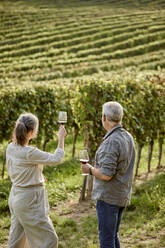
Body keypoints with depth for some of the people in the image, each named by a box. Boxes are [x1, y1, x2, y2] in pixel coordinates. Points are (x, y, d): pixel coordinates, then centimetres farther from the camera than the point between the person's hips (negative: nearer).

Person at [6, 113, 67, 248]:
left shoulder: (10, 148, 0)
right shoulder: (29, 153, -26)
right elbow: (56, 159, -16)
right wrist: (61, 137, -5)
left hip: (15, 196, 9)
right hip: (30, 200, -9)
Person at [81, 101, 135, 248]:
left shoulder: (111, 142, -22)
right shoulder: (128, 137, 7)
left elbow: (106, 174, -25)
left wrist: (90, 169, -8)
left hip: (109, 196, -9)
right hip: (123, 196, 9)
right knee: (113, 236, 19)